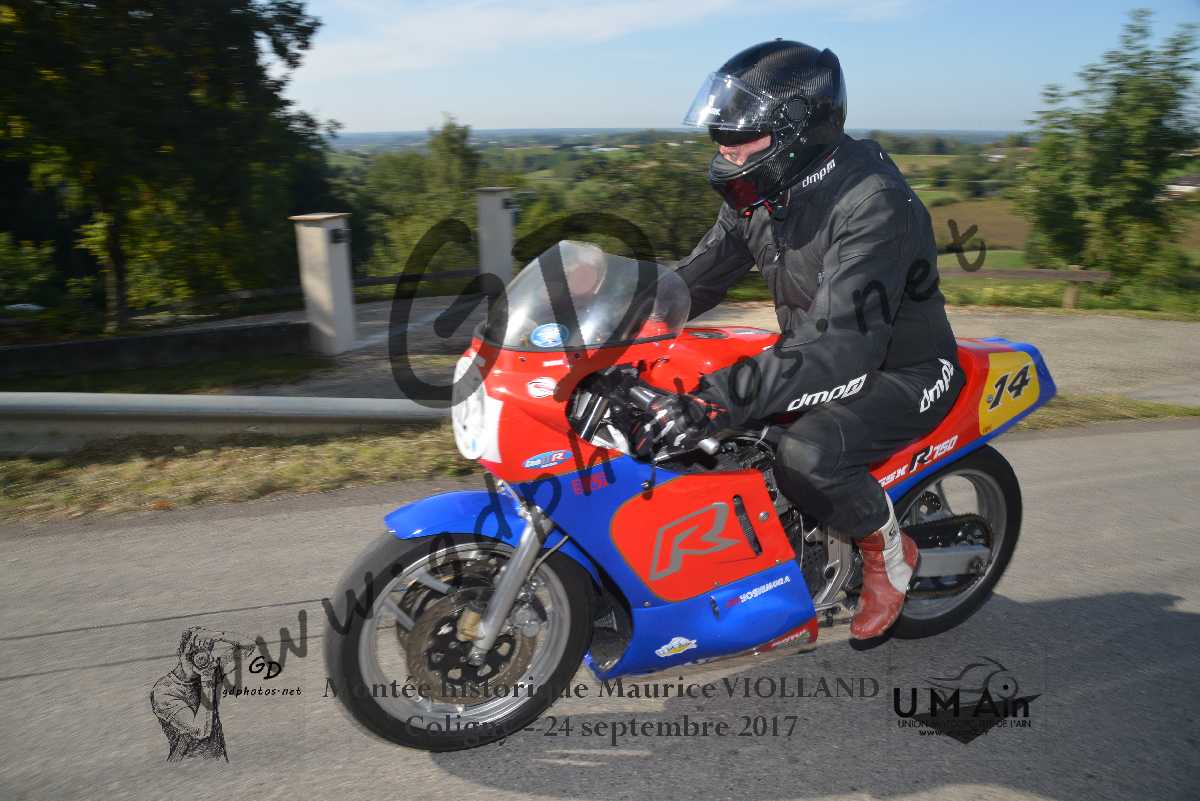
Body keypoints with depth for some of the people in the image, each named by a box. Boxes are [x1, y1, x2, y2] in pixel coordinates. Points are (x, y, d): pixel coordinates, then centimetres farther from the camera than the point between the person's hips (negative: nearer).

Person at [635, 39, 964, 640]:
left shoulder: (873, 204, -29)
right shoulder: (764, 192, -3)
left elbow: (842, 348, -39)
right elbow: (699, 275, 5)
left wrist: (715, 401, -49)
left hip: (901, 371, -8)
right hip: (811, 352, 8)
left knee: (805, 457, -35)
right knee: (673, 401, 0)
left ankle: (888, 551, -2)